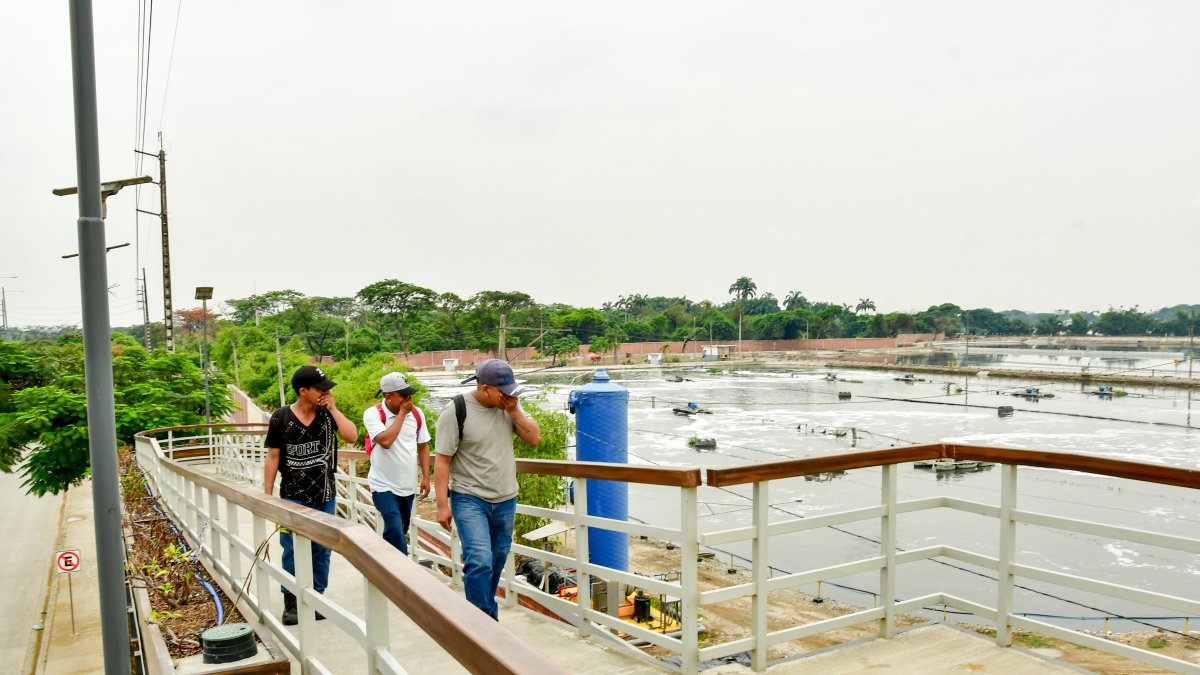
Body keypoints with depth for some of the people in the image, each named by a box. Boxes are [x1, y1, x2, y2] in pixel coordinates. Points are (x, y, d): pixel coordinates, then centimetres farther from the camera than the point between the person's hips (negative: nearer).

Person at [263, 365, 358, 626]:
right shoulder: (281, 418, -7)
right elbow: (272, 458, -3)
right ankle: (291, 603, 17)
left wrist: (333, 408, -13)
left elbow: (352, 436, -13)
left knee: (321, 551, 10)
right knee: (292, 552, 4)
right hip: (293, 497, -2)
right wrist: (267, 495, -3)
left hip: (324, 496, 3)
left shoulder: (328, 414, -1)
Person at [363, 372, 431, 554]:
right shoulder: (373, 414, -14)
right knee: (395, 529, -17)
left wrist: (425, 477, 2)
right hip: (384, 486, -5)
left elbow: (423, 446, 8)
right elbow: (386, 441, -29)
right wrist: (402, 413, -22)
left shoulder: (417, 413, 0)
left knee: (400, 531, 16)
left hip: (408, 486, 5)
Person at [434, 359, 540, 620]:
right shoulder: (456, 412, -15)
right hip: (469, 499, -5)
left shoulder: (509, 406, 2)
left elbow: (534, 438, 1)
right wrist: (442, 505, -14)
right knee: (480, 561, -17)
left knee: (496, 561, 13)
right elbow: (442, 460, -12)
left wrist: (513, 411, -12)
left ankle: (487, 615, 31)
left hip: (505, 500, 5)